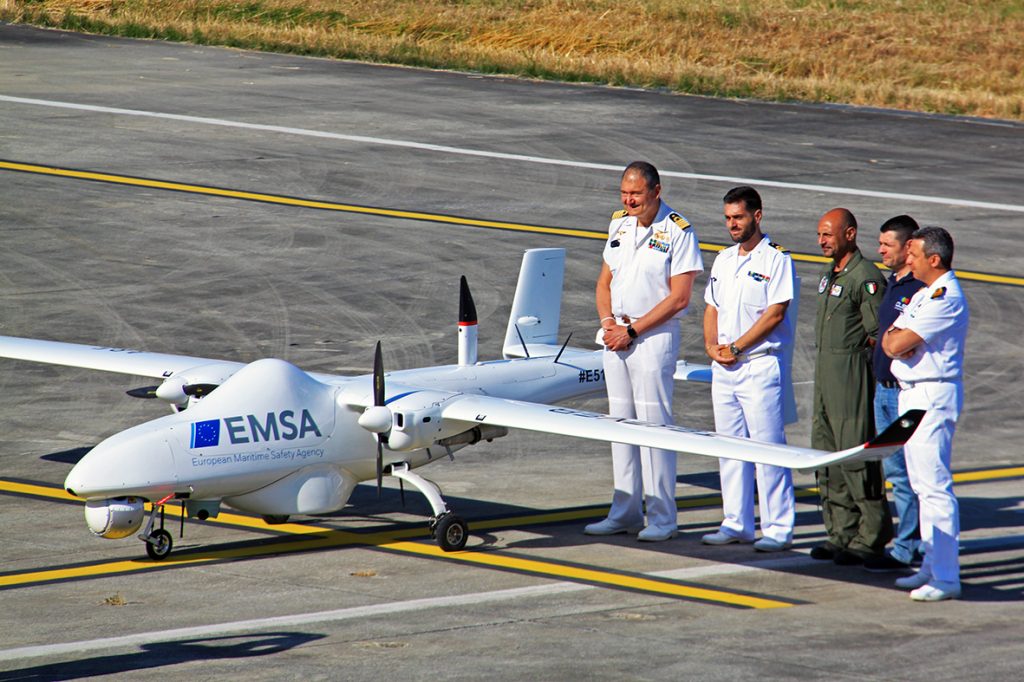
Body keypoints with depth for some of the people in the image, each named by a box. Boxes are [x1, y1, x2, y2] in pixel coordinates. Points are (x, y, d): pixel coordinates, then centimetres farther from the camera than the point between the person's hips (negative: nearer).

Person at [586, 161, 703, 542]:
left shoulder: (678, 232, -11)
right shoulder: (619, 224, 10)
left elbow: (678, 298, -14)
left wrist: (632, 331, -14)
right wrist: (608, 321, -2)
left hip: (655, 337, -7)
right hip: (616, 336, 7)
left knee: (654, 424, -6)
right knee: (621, 424, 10)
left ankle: (661, 517, -1)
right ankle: (625, 512, 16)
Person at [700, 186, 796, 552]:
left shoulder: (775, 259, -7)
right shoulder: (723, 260, 16)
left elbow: (775, 313, -13)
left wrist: (735, 347, -13)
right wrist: (712, 346, -1)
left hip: (760, 365, -7)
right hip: (723, 368, 7)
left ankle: (778, 528, -4)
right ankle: (736, 524, 16)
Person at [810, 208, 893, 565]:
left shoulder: (866, 278, -14)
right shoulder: (829, 275, 15)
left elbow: (878, 335, -14)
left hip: (852, 372, -10)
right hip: (824, 371, 10)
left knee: (856, 455, -8)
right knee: (826, 455, 11)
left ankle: (871, 537, -3)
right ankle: (841, 533, 17)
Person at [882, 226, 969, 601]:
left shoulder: (947, 298, -17)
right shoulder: (924, 294, 16)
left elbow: (899, 343, -21)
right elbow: (889, 341, 14)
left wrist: (896, 338, 1)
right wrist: (896, 341, -9)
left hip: (933, 397, -10)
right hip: (912, 395, 10)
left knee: (935, 486, -11)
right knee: (923, 485, 14)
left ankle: (945, 577, -11)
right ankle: (932, 565, 21)